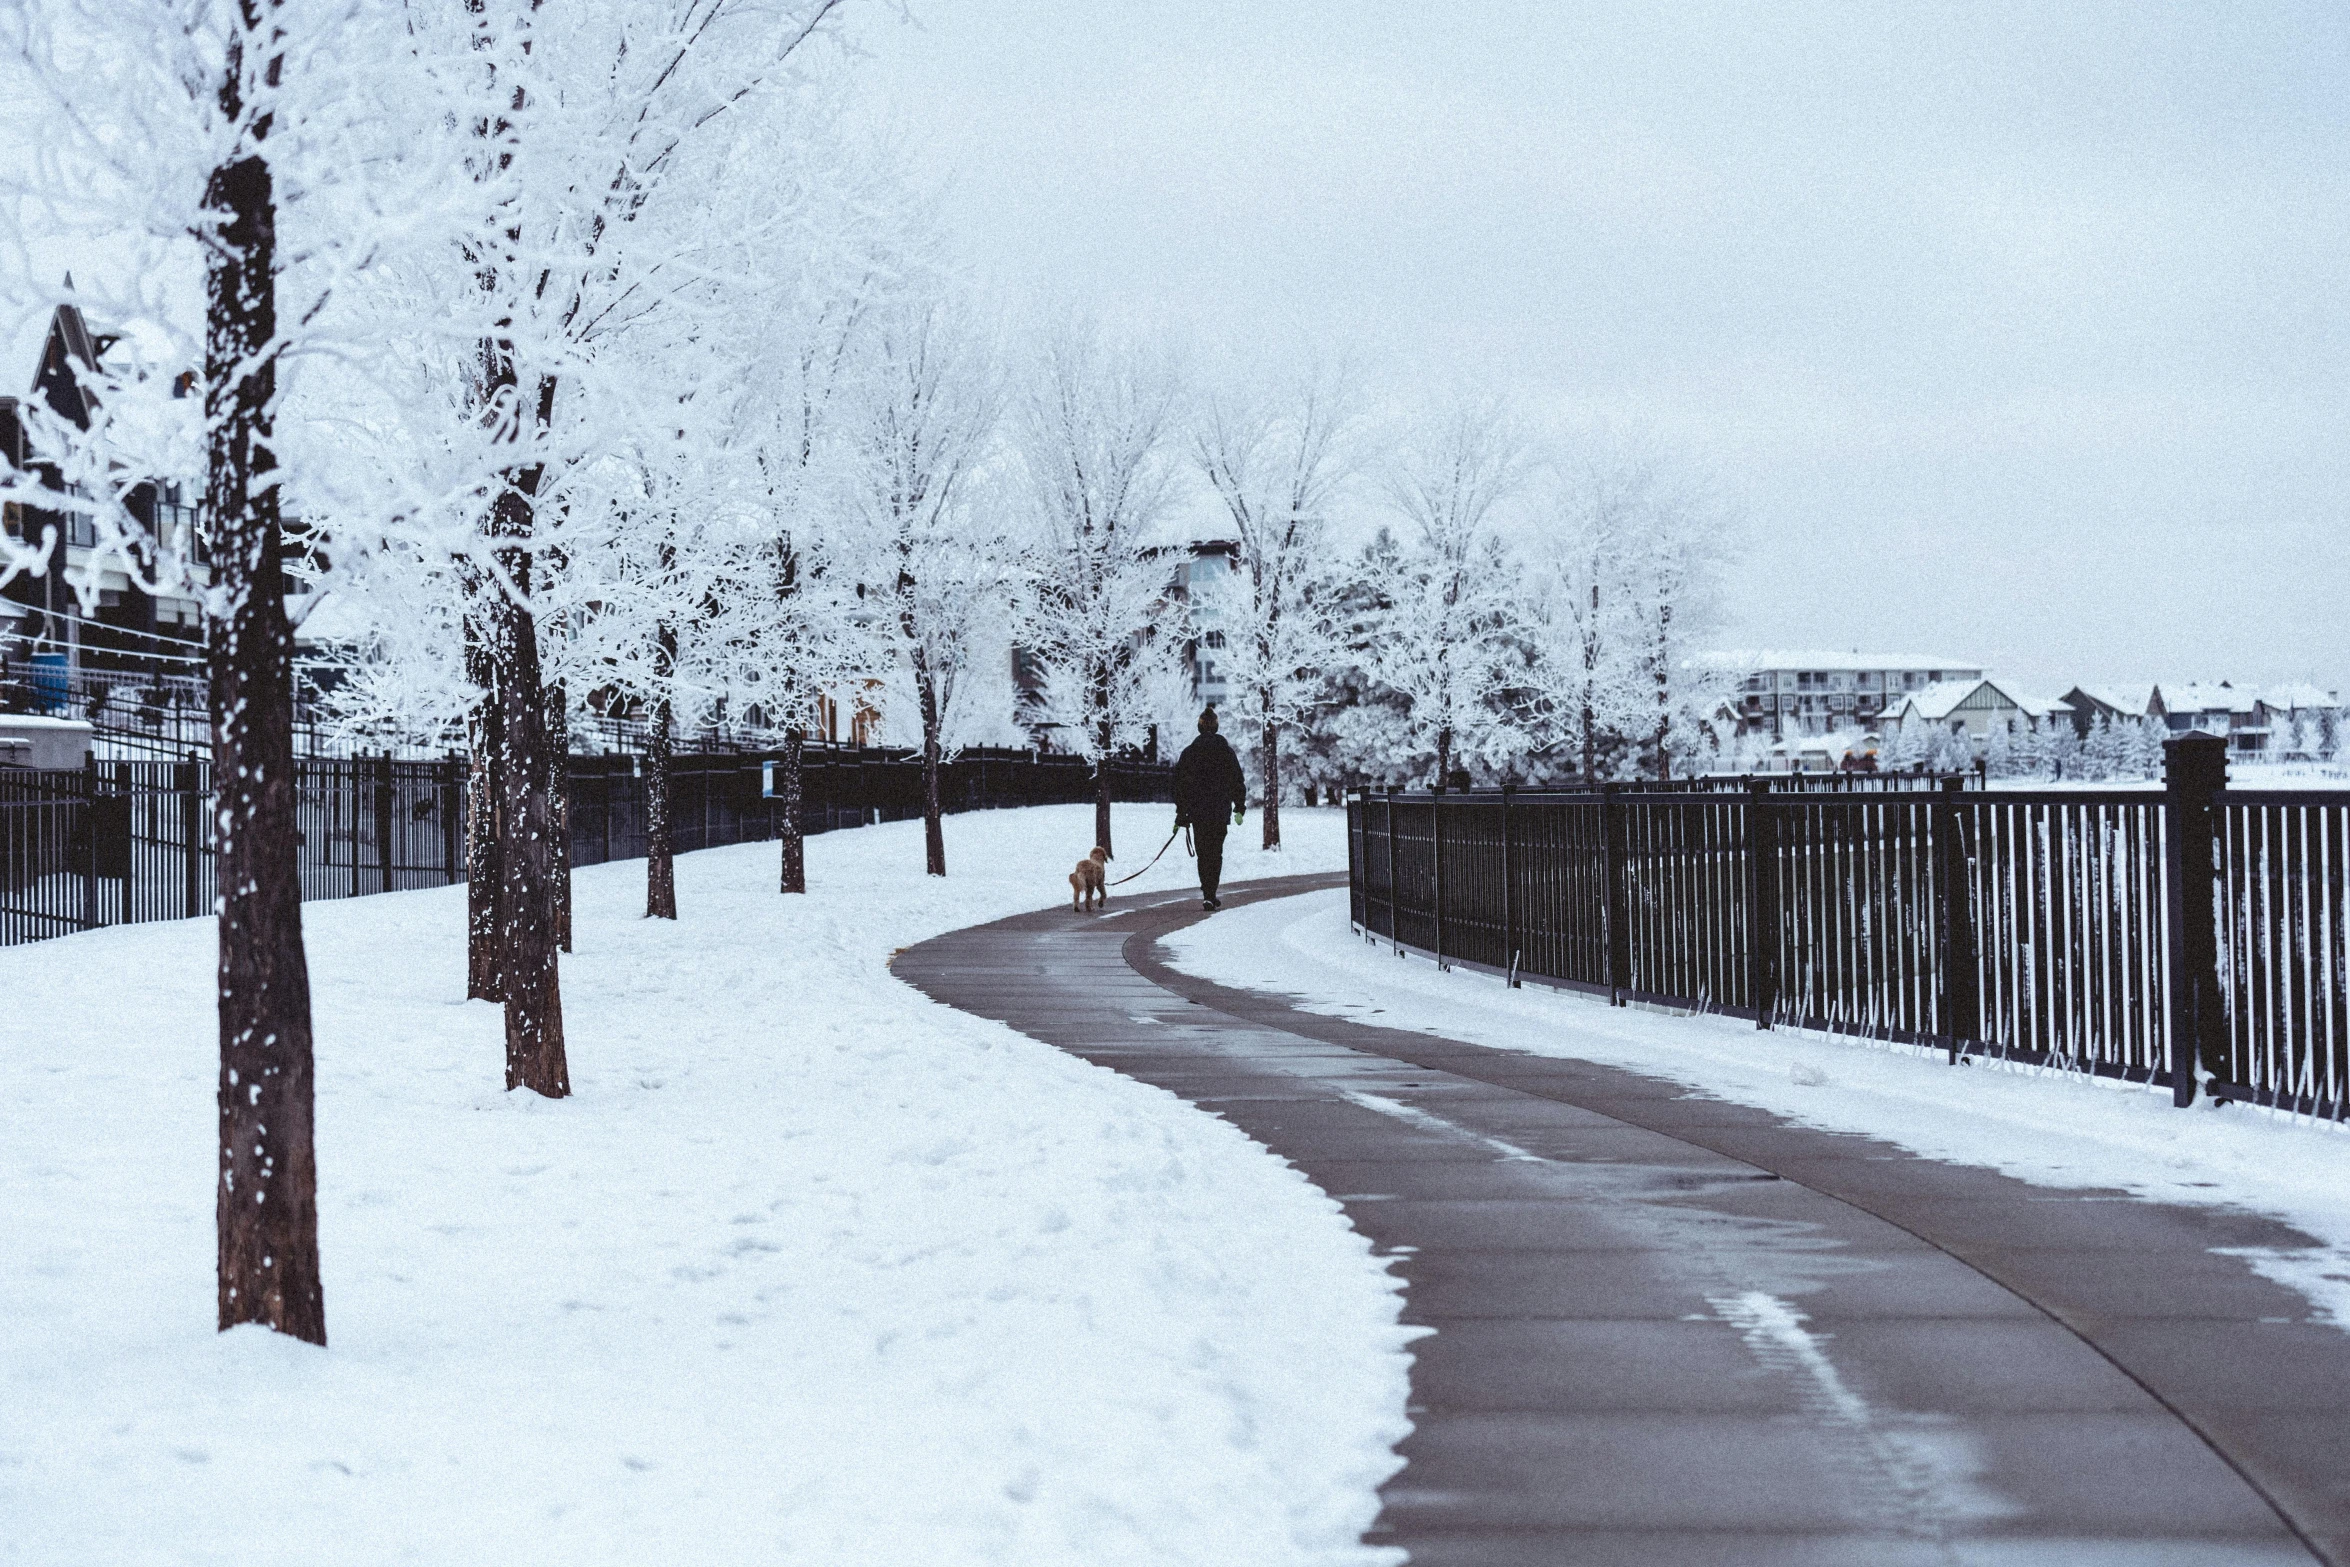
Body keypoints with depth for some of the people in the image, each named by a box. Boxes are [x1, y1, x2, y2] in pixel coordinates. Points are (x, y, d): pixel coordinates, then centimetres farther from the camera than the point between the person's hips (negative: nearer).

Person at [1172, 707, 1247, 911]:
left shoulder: (1188, 753, 1)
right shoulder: (1226, 752, 0)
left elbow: (1180, 784, 1)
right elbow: (1238, 782, 3)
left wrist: (1181, 813, 6)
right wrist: (1240, 809, 11)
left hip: (1197, 812, 1)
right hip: (1220, 810, -1)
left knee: (1203, 853, 11)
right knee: (1216, 853, 4)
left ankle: (1208, 894, 7)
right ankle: (1210, 895, -7)